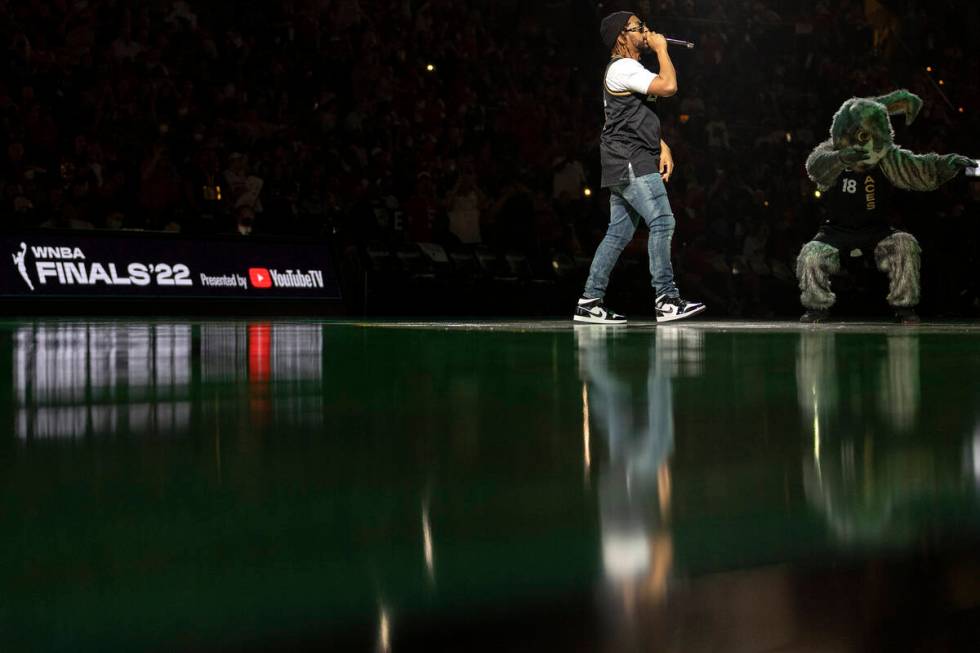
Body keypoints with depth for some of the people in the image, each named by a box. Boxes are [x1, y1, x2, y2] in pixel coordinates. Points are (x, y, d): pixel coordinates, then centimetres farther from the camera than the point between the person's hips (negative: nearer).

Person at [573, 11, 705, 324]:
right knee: (662, 222, -15)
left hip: (628, 164, 10)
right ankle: (667, 299, -16)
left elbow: (642, 119, 28)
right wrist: (661, 48, -7)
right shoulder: (623, 68, -10)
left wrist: (662, 147, 15)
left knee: (619, 232, 8)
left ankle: (589, 302, 8)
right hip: (630, 160, -10)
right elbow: (668, 86, -22)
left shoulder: (627, 69, 24)